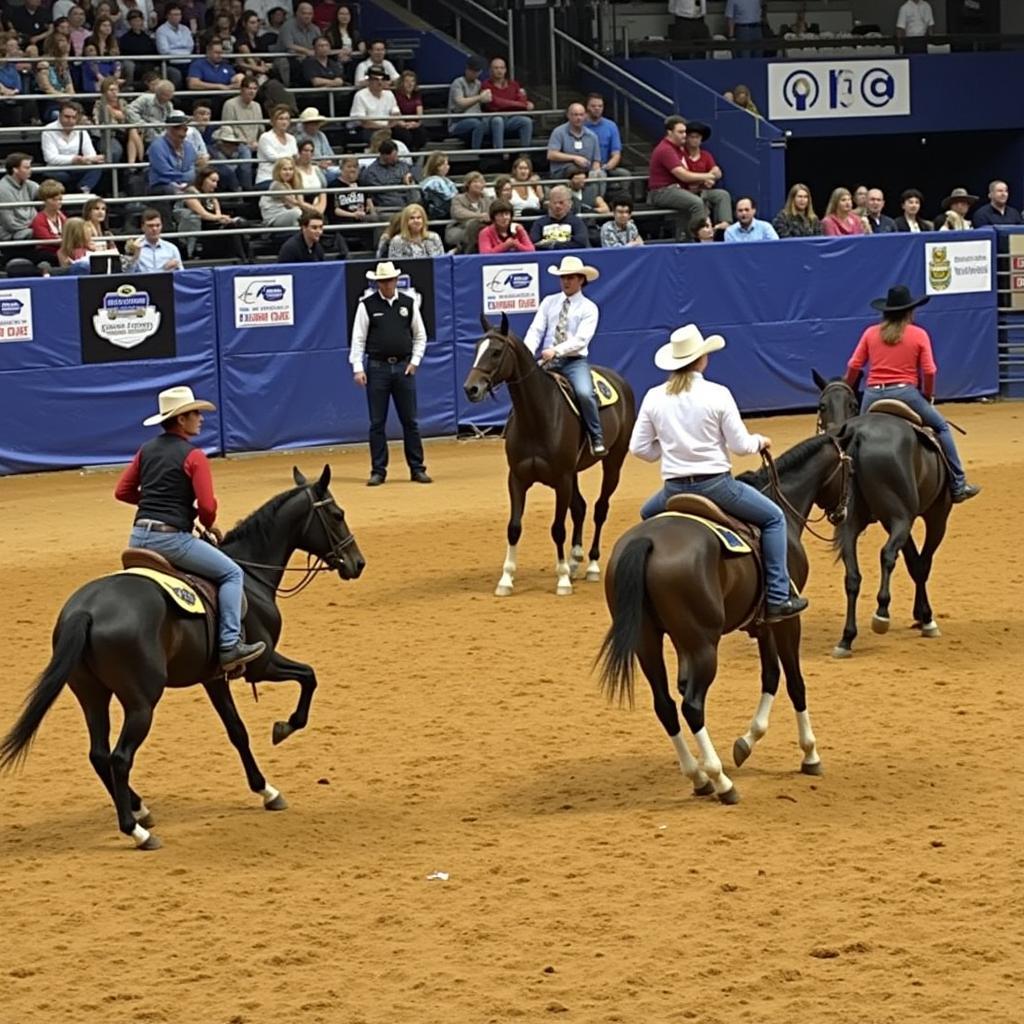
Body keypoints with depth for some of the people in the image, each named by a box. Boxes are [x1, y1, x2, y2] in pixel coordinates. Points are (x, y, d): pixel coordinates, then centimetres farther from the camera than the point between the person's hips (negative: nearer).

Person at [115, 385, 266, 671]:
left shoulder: (147, 450, 14)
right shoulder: (193, 455, -6)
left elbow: (122, 491, 15)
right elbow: (207, 506, -13)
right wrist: (210, 527, 8)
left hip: (138, 537, 7)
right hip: (171, 538, -7)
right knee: (231, 573, 3)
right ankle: (229, 645, -6)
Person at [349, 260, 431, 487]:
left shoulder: (408, 304, 4)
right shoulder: (367, 306, -2)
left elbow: (420, 336, 11)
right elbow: (358, 339, -3)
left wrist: (415, 362, 1)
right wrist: (358, 369, -10)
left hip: (404, 367, 2)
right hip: (377, 368, -2)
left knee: (410, 421, 5)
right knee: (377, 423, 2)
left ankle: (417, 469, 11)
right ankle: (378, 471, 8)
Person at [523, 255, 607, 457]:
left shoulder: (588, 308, 0)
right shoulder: (549, 302, 11)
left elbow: (581, 340, -12)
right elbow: (535, 331, 2)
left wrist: (556, 351, -26)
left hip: (574, 361, -4)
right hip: (547, 362, 4)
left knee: (584, 393, -30)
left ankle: (597, 439, -17)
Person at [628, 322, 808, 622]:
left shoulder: (654, 397, -1)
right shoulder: (717, 395, -11)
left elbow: (639, 448, 2)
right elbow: (740, 446, -7)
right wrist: (759, 441, 15)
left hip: (674, 490, 4)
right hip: (715, 485, -4)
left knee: (648, 515, 37)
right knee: (773, 518, 12)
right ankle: (777, 598, 3)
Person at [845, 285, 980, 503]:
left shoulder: (871, 333, 10)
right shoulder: (919, 335, 3)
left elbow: (853, 366, 6)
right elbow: (929, 371, -3)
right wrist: (928, 396, 13)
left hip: (873, 395, 2)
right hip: (905, 393, -2)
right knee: (941, 427, 15)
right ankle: (957, 485, 10)